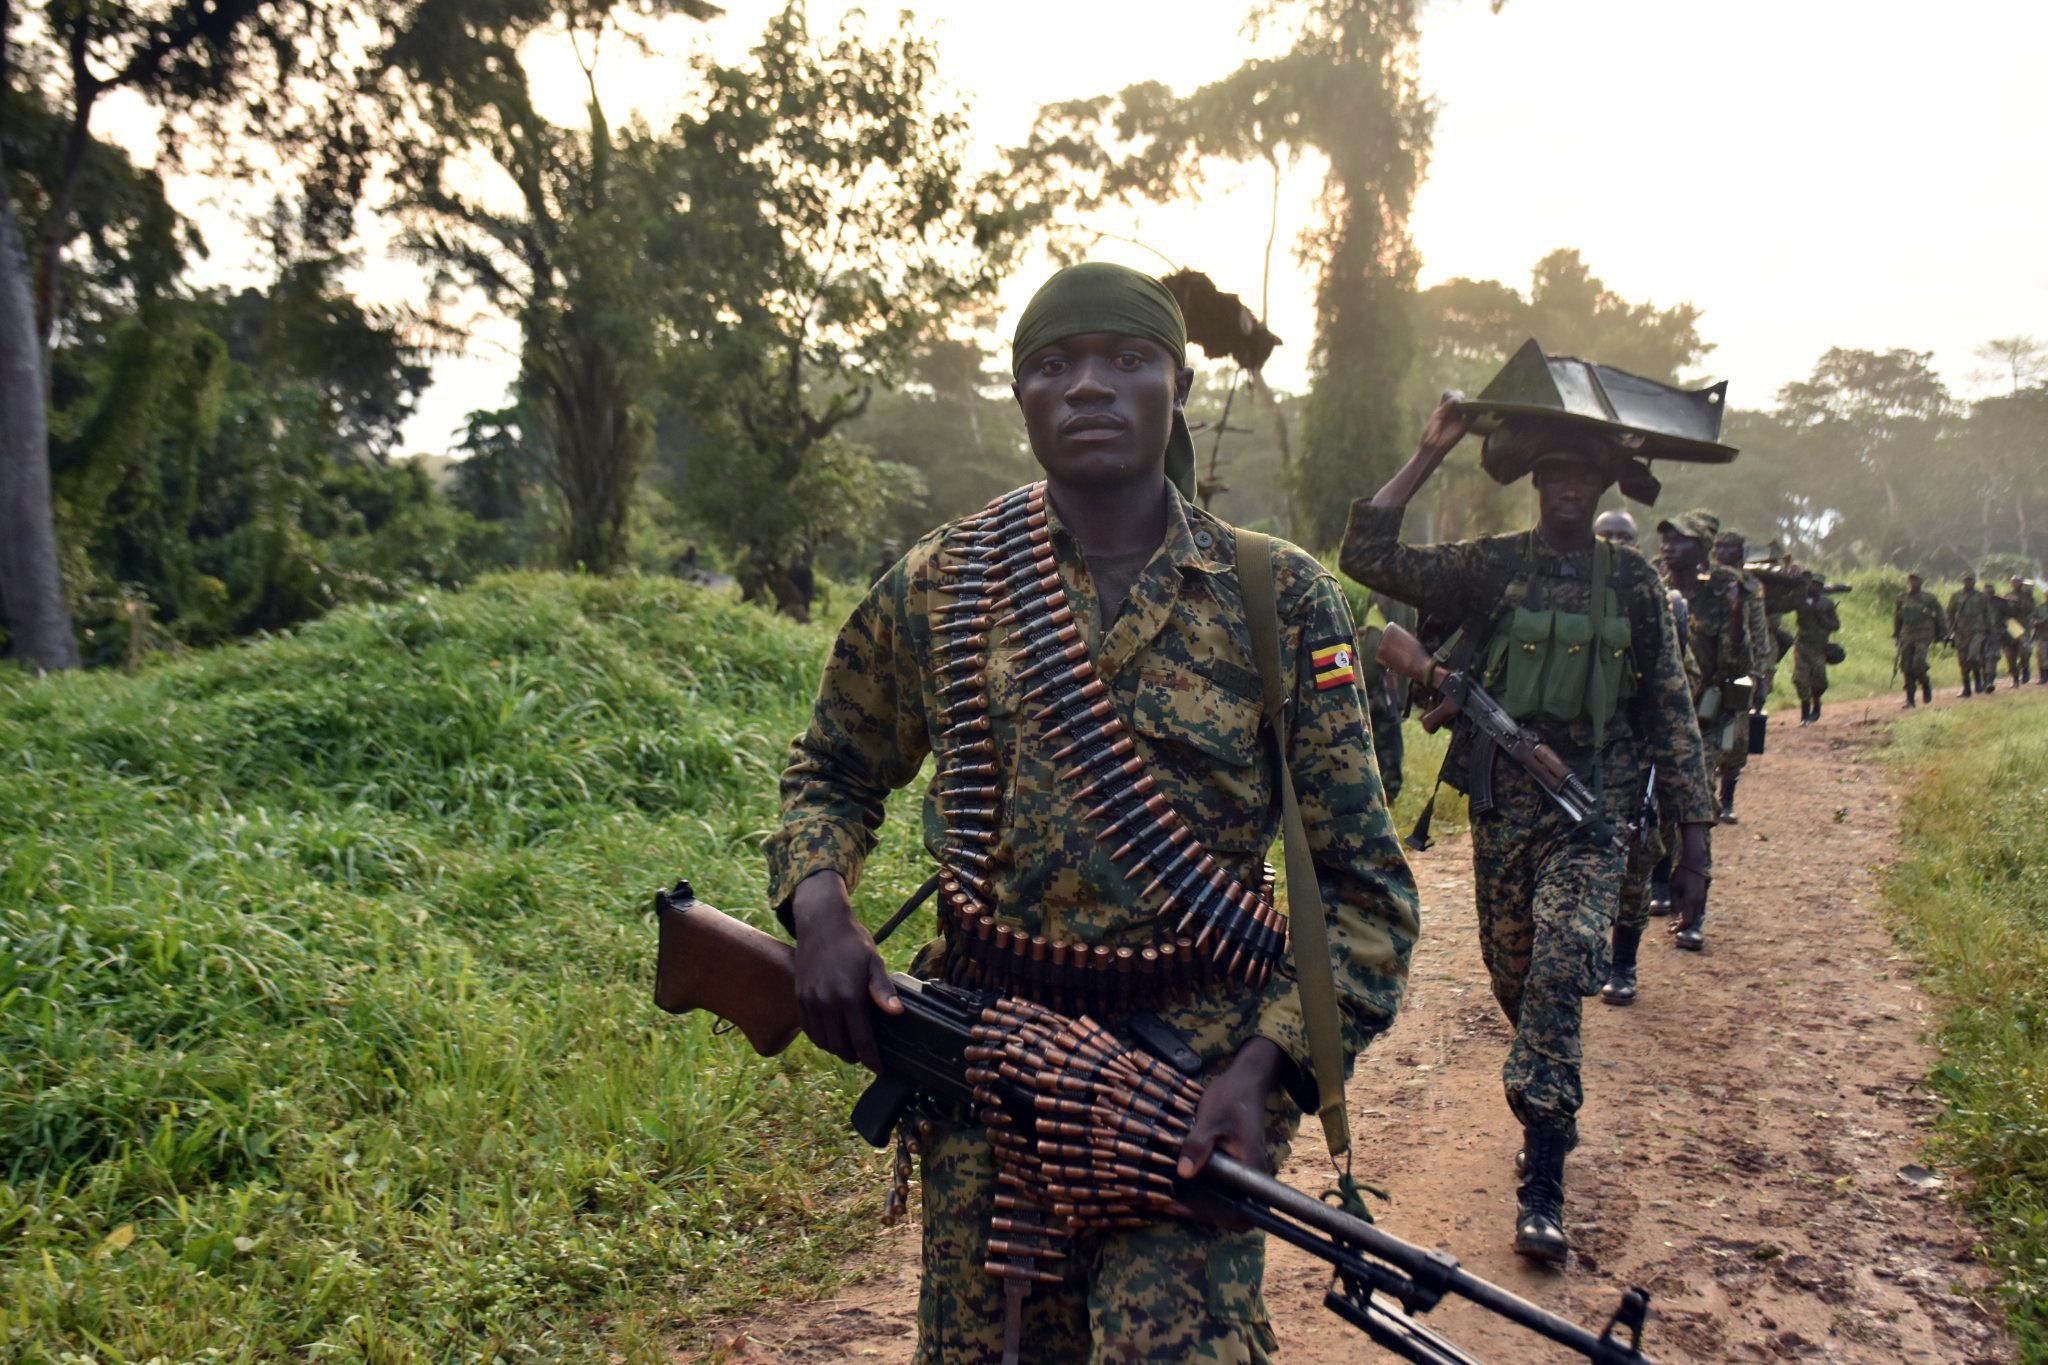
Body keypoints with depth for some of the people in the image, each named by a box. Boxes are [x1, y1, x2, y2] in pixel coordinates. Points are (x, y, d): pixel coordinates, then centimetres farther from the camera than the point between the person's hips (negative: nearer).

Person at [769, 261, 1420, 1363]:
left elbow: (1364, 887, -1)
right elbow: (831, 770, 17)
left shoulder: (1282, 600, -2)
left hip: (1195, 1073, -2)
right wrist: (817, 907, -3)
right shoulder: (937, 589, 2)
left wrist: (1265, 1064, -15)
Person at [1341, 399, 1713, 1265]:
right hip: (1502, 805, 1)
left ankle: (1542, 1184, -10)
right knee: (1512, 975, 12)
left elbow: (1670, 713, 9)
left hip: (1592, 811, -1)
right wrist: (1428, 455, -7)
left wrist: (1694, 838, 5)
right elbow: (1367, 555, -8)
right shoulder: (1490, 567, 3)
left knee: (1562, 968, -17)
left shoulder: (1634, 585, 6)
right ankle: (1551, 1103, 43)